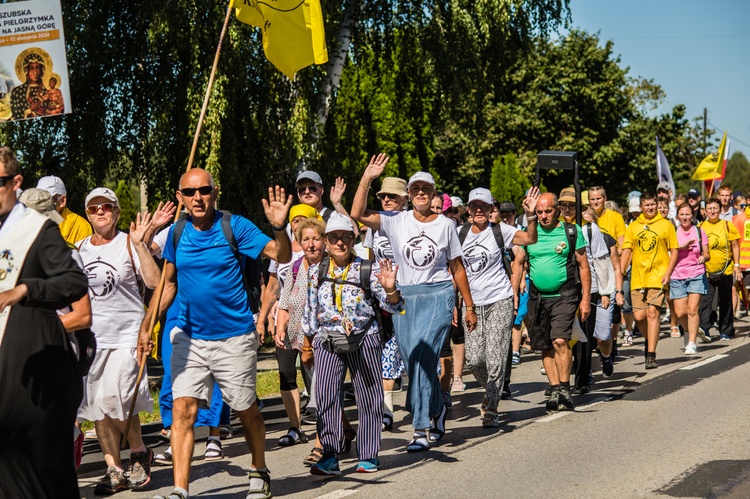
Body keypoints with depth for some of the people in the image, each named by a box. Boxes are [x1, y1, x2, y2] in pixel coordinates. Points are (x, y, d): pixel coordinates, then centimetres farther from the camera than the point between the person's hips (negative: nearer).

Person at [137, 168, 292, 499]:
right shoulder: (177, 233, 2)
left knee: (246, 411, 10)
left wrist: (279, 227, -37)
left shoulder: (234, 226, -9)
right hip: (189, 339, 3)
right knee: (183, 410, -8)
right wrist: (147, 325, 4)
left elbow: (282, 256, -17)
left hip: (234, 338, -3)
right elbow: (168, 283, 12)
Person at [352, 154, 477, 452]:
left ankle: (421, 429, -13)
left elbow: (457, 267, 12)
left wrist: (469, 307, 13)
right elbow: (358, 214, -8)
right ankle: (437, 410, 32)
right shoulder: (396, 222, 5)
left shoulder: (445, 225, 7)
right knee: (412, 362, 7)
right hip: (404, 297, 2)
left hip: (438, 296, -2)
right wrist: (367, 179, -16)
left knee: (422, 358, -15)